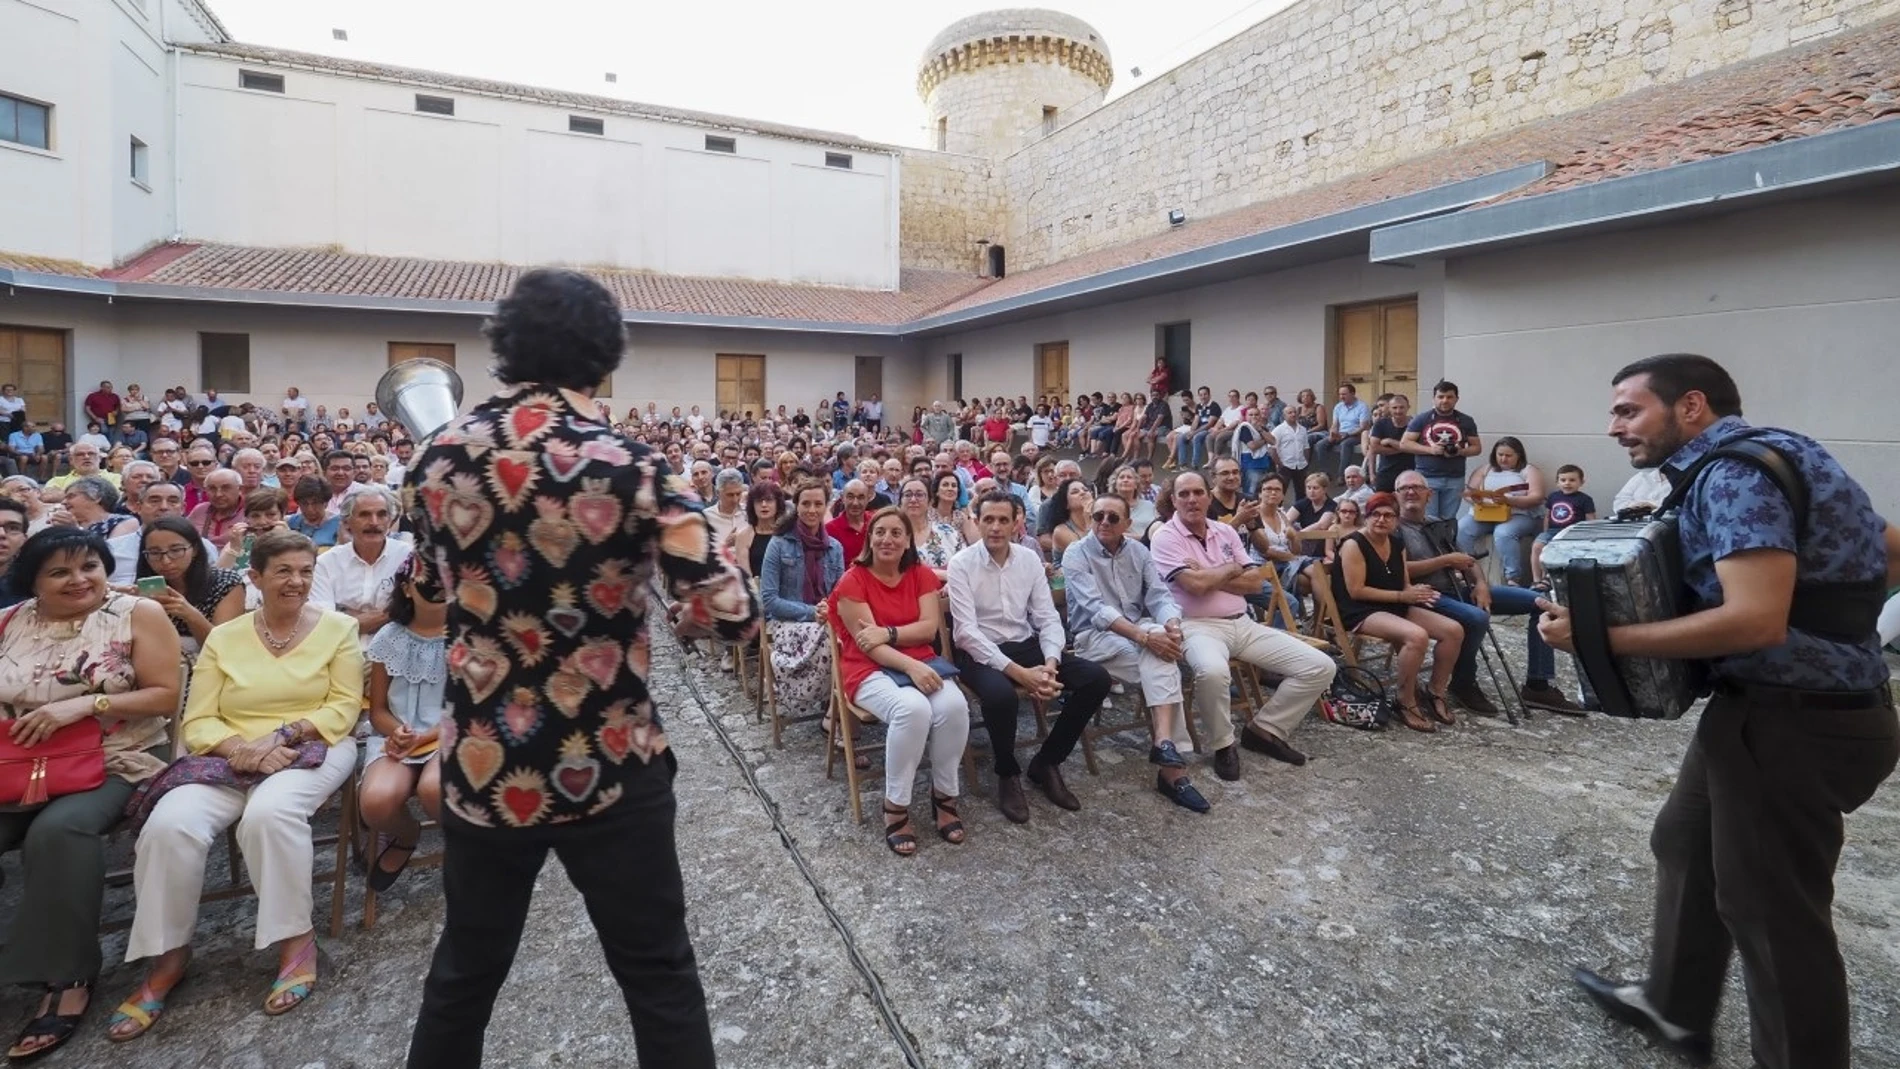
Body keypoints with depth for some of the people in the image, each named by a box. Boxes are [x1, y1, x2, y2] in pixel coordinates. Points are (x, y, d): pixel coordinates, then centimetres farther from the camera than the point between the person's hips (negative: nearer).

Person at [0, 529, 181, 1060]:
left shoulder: (138, 615, -3)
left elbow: (165, 696, -6)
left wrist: (85, 703, -17)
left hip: (115, 764, -4)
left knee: (58, 830, -31)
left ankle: (67, 976, -18)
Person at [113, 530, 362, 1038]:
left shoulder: (337, 628, 4)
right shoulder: (223, 637, 10)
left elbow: (344, 707, -2)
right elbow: (198, 722, 3)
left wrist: (284, 735, -17)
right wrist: (242, 748, -17)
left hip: (314, 750, -3)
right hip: (232, 757, 3)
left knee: (270, 812, -33)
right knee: (169, 824, -24)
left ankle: (297, 938, -16)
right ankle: (169, 954, -5)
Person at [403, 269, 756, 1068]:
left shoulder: (439, 459, -2)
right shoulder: (626, 465, -15)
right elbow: (732, 615, -18)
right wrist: (674, 607, 1)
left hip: (481, 767, 5)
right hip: (607, 768, -4)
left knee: (464, 971, 24)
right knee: (658, 978, 11)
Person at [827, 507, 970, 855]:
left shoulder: (922, 575, 7)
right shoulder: (852, 581, -6)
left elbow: (930, 628, -4)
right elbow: (867, 644, -13)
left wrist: (887, 633, -19)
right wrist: (911, 667, -26)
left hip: (921, 662, 4)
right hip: (871, 669, -4)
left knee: (954, 706, -28)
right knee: (912, 709, -35)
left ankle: (945, 795, -5)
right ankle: (896, 806, -16)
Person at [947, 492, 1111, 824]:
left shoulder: (1030, 559, 3)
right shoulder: (962, 564, -11)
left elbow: (1048, 618, 2)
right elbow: (967, 630, -18)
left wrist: (1051, 663, -19)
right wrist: (1017, 672, -27)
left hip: (1025, 645, 5)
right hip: (979, 652, -5)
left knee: (1096, 679, -12)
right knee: (1001, 695, -38)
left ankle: (1046, 762, 6)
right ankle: (1008, 775, -5)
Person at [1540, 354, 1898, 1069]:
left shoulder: (1735, 471, -21)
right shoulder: (1761, 454, 11)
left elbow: (1756, 621, -30)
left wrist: (1600, 638, -26)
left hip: (1794, 719, -11)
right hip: (1772, 706, 11)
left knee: (1771, 905, 4)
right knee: (1687, 845, 21)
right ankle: (1674, 1008, 38)